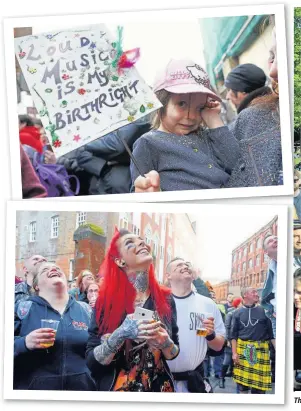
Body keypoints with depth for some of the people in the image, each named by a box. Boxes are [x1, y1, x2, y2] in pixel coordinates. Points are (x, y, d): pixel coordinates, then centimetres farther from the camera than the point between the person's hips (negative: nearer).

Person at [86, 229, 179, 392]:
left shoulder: (165, 297, -4)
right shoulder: (107, 299, -12)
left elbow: (173, 353, 5)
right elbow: (91, 361, -13)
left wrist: (166, 342, -15)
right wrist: (120, 335, -27)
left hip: (159, 387, 3)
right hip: (117, 387, -3)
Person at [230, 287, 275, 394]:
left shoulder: (263, 311, 8)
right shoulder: (237, 313, 6)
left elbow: (271, 332, 8)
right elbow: (233, 335, 6)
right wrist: (234, 353, -3)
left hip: (260, 350, 0)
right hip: (242, 350, 0)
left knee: (259, 381, 0)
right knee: (242, 379, 2)